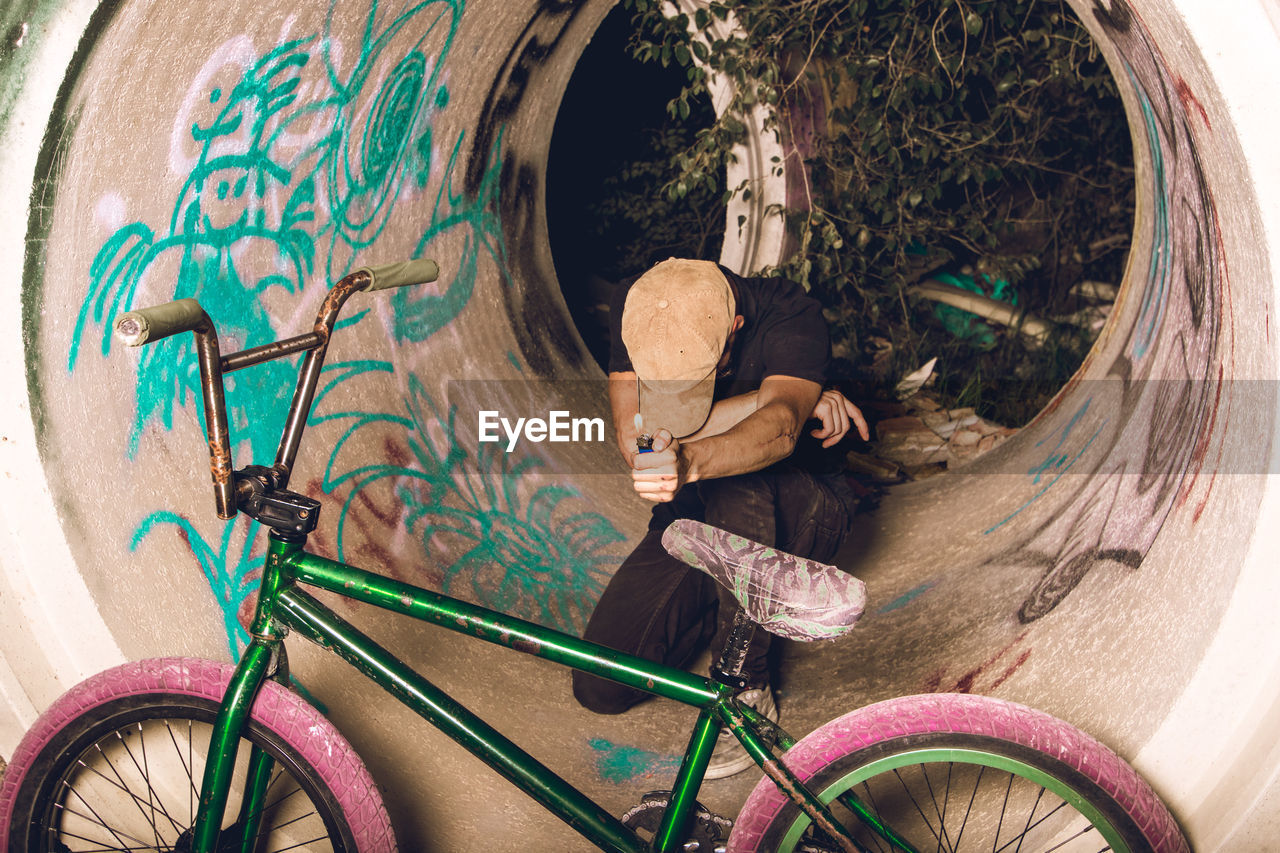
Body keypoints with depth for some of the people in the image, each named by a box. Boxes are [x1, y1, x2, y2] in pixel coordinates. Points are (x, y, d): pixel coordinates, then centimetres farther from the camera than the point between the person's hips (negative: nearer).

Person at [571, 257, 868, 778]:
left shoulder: (790, 315, -25)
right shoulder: (633, 311, -17)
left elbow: (778, 429, -43)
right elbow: (635, 441, -28)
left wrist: (690, 461, -63)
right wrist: (783, 400, -32)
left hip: (797, 517, -3)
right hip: (690, 521, 3)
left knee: (735, 488, -40)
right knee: (601, 688, -12)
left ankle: (747, 688, -20)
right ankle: (718, 610, 16)